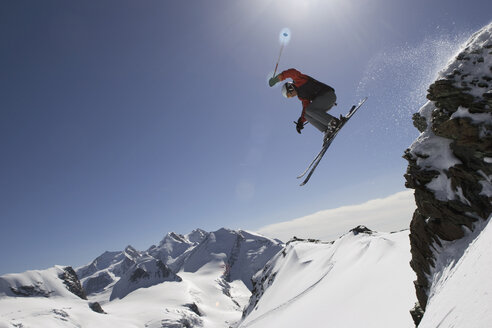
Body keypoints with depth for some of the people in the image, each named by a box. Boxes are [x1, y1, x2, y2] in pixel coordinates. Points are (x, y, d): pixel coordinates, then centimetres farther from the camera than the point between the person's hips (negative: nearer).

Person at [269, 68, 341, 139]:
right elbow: (305, 109, 18)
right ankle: (327, 130, -10)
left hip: (328, 94, -9)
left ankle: (334, 121, -22)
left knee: (309, 110, -23)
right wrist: (301, 122, 10)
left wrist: (280, 77, -25)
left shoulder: (299, 81, 1)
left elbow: (293, 72, -18)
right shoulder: (302, 96, 22)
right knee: (307, 115, -1)